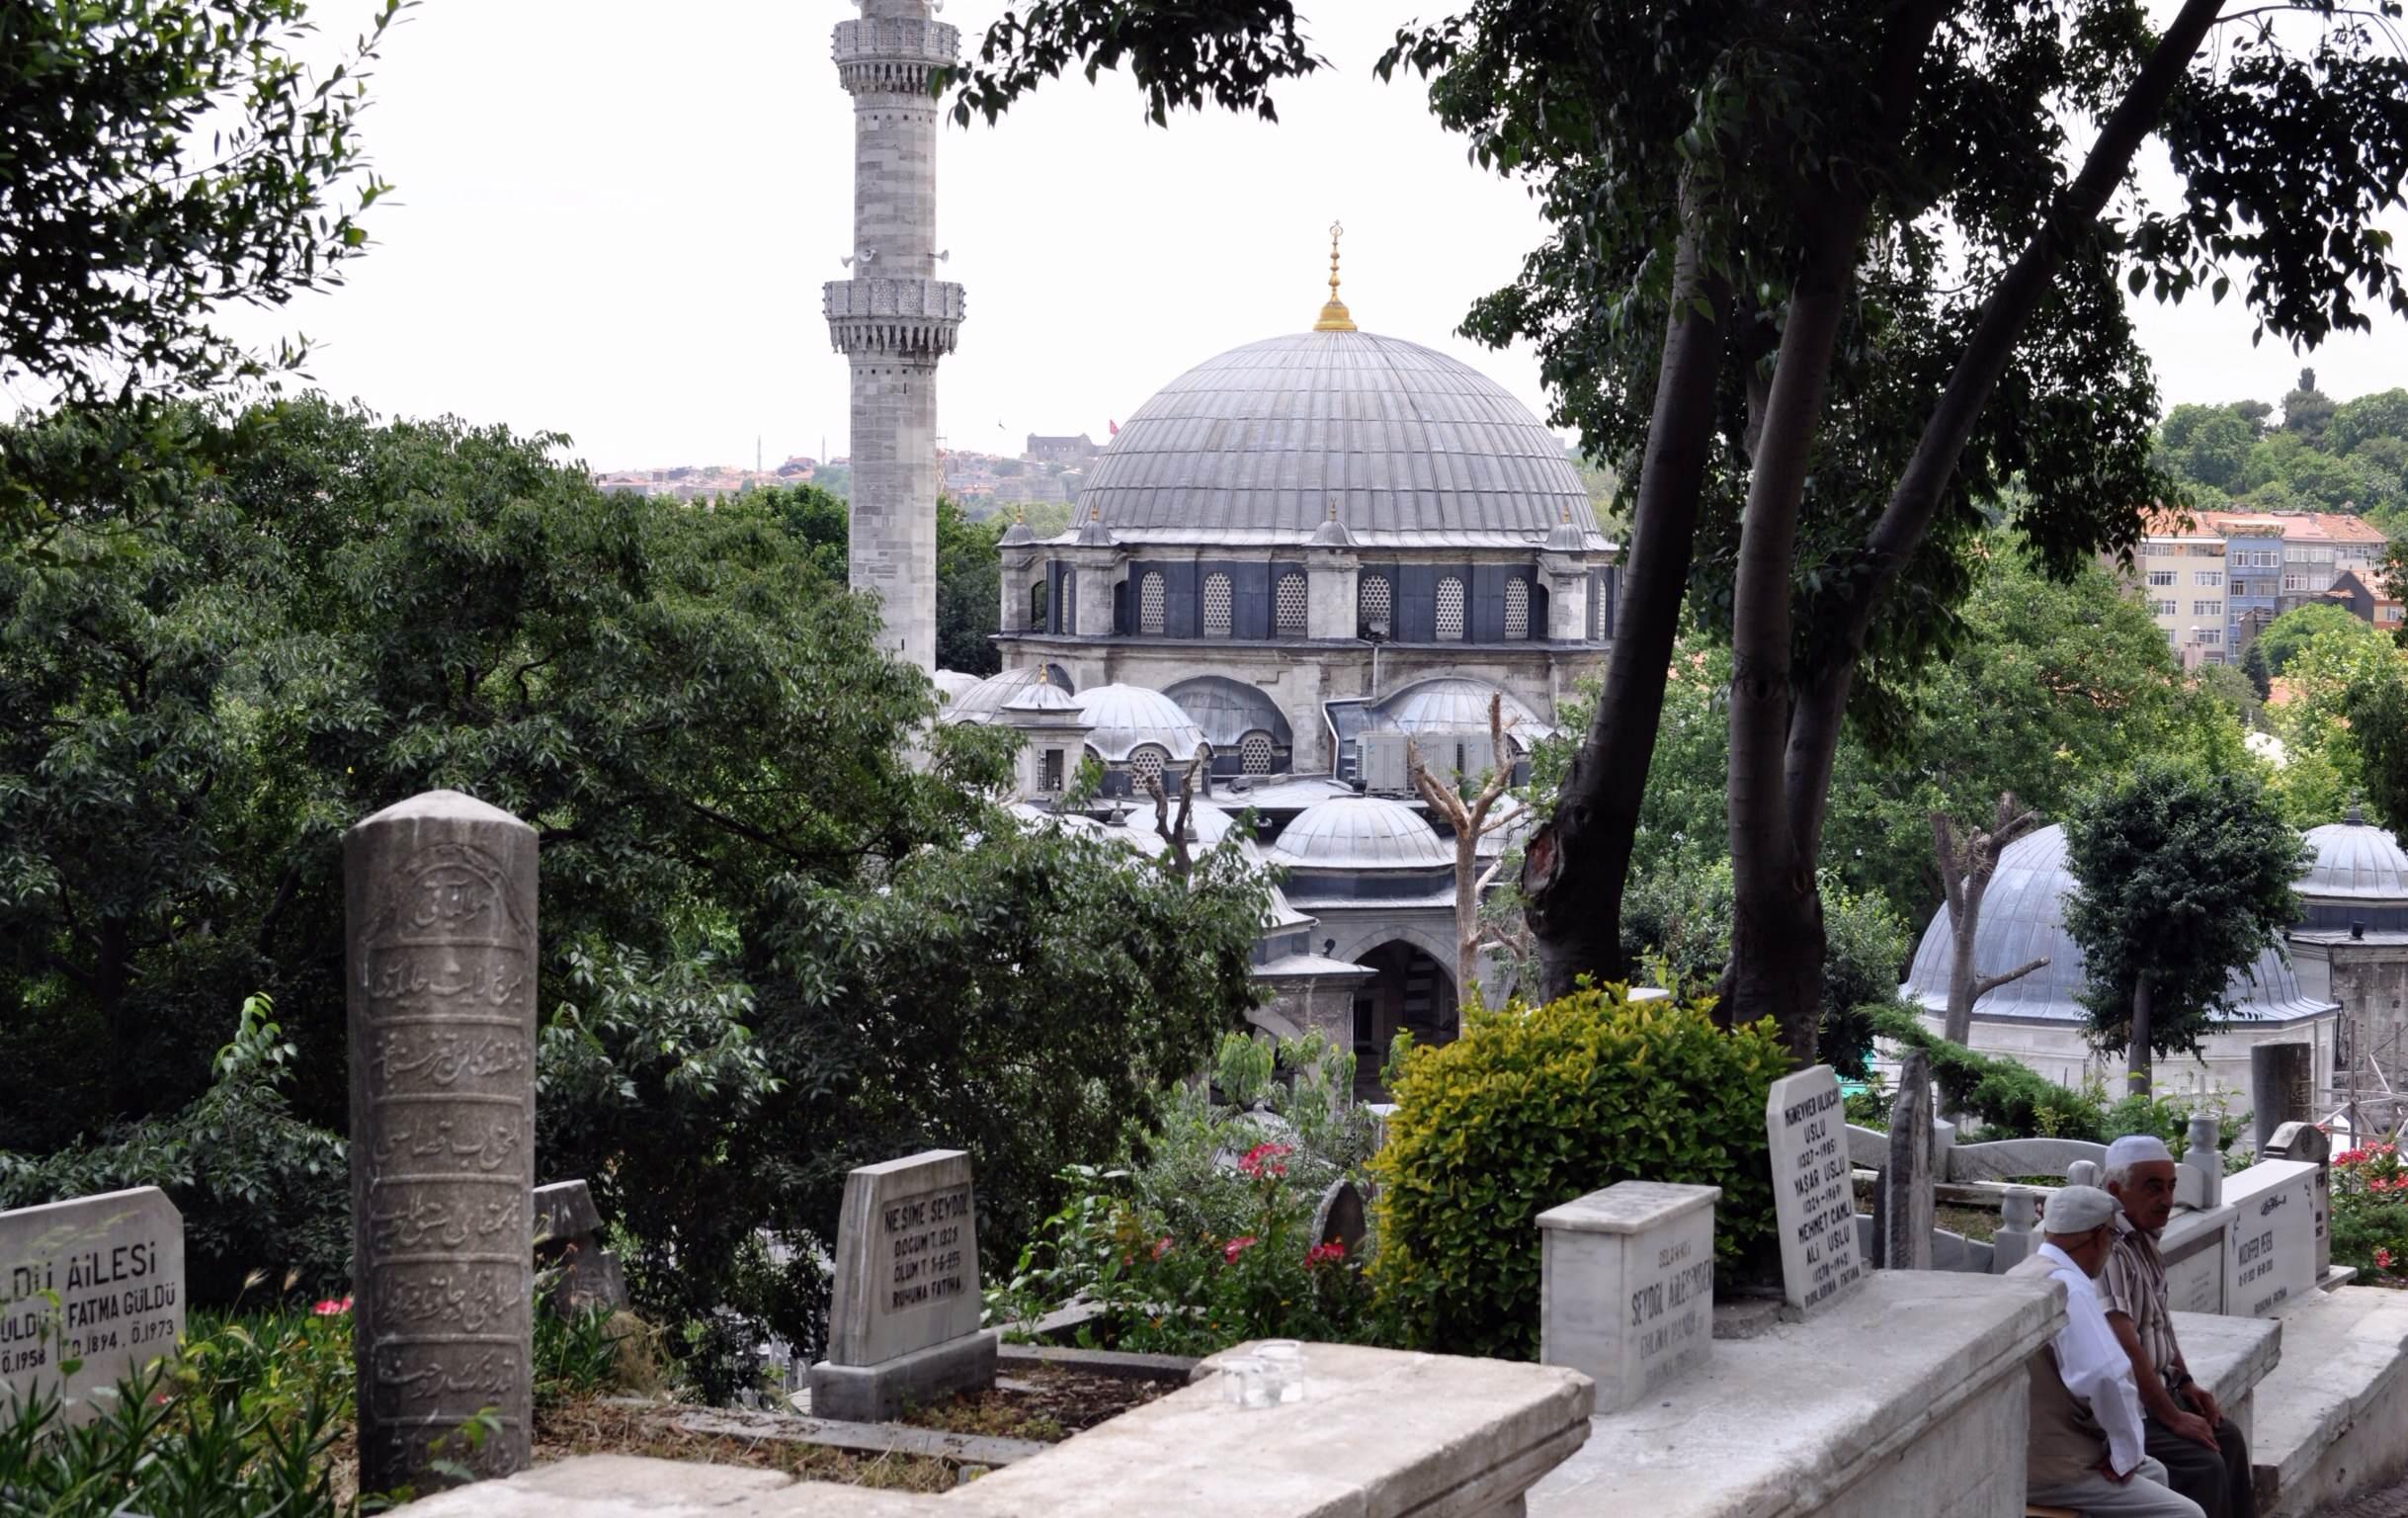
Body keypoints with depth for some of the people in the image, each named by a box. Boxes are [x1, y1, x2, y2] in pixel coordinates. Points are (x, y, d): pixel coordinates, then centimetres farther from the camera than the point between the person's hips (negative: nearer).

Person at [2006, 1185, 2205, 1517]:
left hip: (2019, 1453, 10)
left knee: (2152, 1472, 27)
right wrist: (2127, 1452, -16)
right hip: (2051, 1472, -10)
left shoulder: (2019, 1275, 11)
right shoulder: (2067, 1287, -21)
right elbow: (2107, 1378, -31)